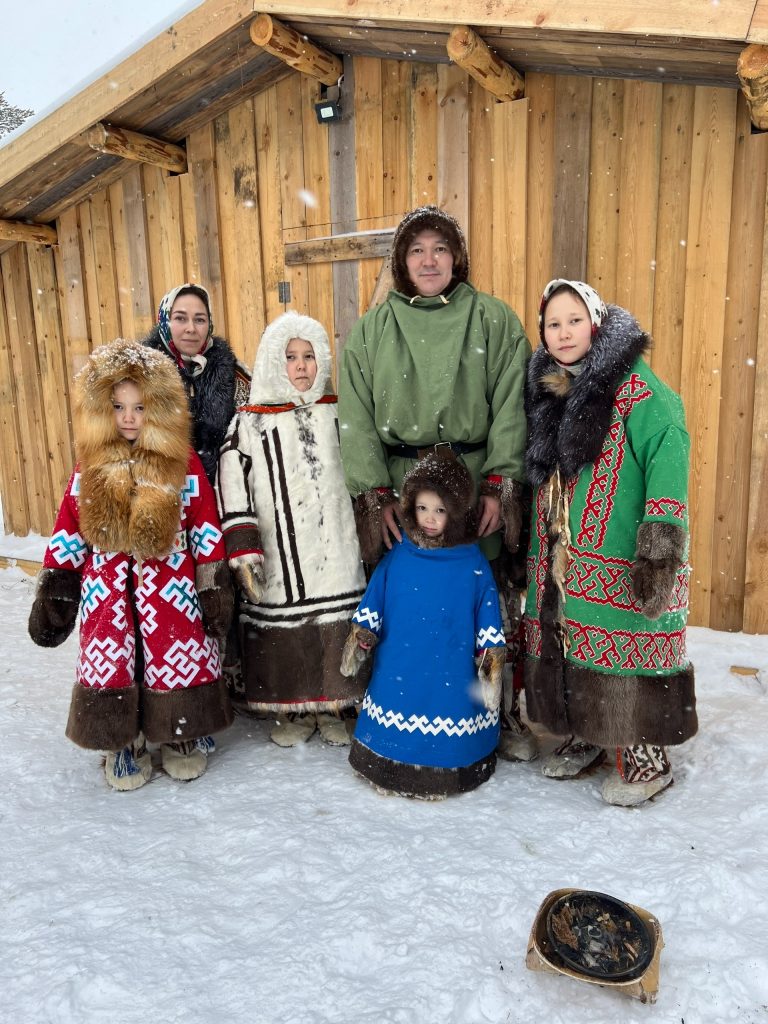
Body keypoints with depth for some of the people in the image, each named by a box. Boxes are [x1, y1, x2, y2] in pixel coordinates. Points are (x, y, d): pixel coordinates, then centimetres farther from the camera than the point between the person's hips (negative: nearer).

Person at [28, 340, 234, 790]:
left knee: (179, 662, 5)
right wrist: (53, 594, 5)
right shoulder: (90, 470, 2)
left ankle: (182, 737, 29)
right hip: (108, 595, 2)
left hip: (171, 589, -2)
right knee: (112, 666, 7)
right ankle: (124, 745, 28)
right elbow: (67, 535, 6)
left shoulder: (185, 466, -5)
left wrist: (215, 589, -4)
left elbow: (206, 532, -2)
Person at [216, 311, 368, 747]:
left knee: (338, 629, 7)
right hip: (279, 555, -2)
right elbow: (233, 486, -5)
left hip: (337, 550, 2)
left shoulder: (340, 412, 7)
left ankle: (331, 708, 27)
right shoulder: (250, 422, -1)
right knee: (283, 632, 5)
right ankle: (293, 711, 26)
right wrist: (242, 548, -10)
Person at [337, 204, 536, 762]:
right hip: (399, 486, 1)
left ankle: (503, 711, 25)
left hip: (477, 481, 0)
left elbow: (510, 409, -1)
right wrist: (374, 496, -5)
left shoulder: (495, 320, 5)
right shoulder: (371, 330, 8)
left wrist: (498, 486, -8)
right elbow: (357, 419, 3)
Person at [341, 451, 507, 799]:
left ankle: (439, 778, 30)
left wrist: (493, 665, -1)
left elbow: (488, 615, -1)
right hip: (398, 673, 2)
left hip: (451, 675, -1)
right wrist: (358, 641, 2)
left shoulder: (473, 563, -6)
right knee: (393, 735, 11)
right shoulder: (397, 556, -1)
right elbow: (372, 603, 5)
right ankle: (390, 773, 34)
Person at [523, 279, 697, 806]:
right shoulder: (548, 392, 13)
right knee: (571, 647, 14)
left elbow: (668, 453, -21)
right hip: (560, 562, 7)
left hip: (621, 564, -7)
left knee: (628, 650, 0)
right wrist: (521, 532, 20)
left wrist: (659, 545, -29)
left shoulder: (633, 387, -10)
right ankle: (585, 737, 33)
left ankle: (647, 757, 18)